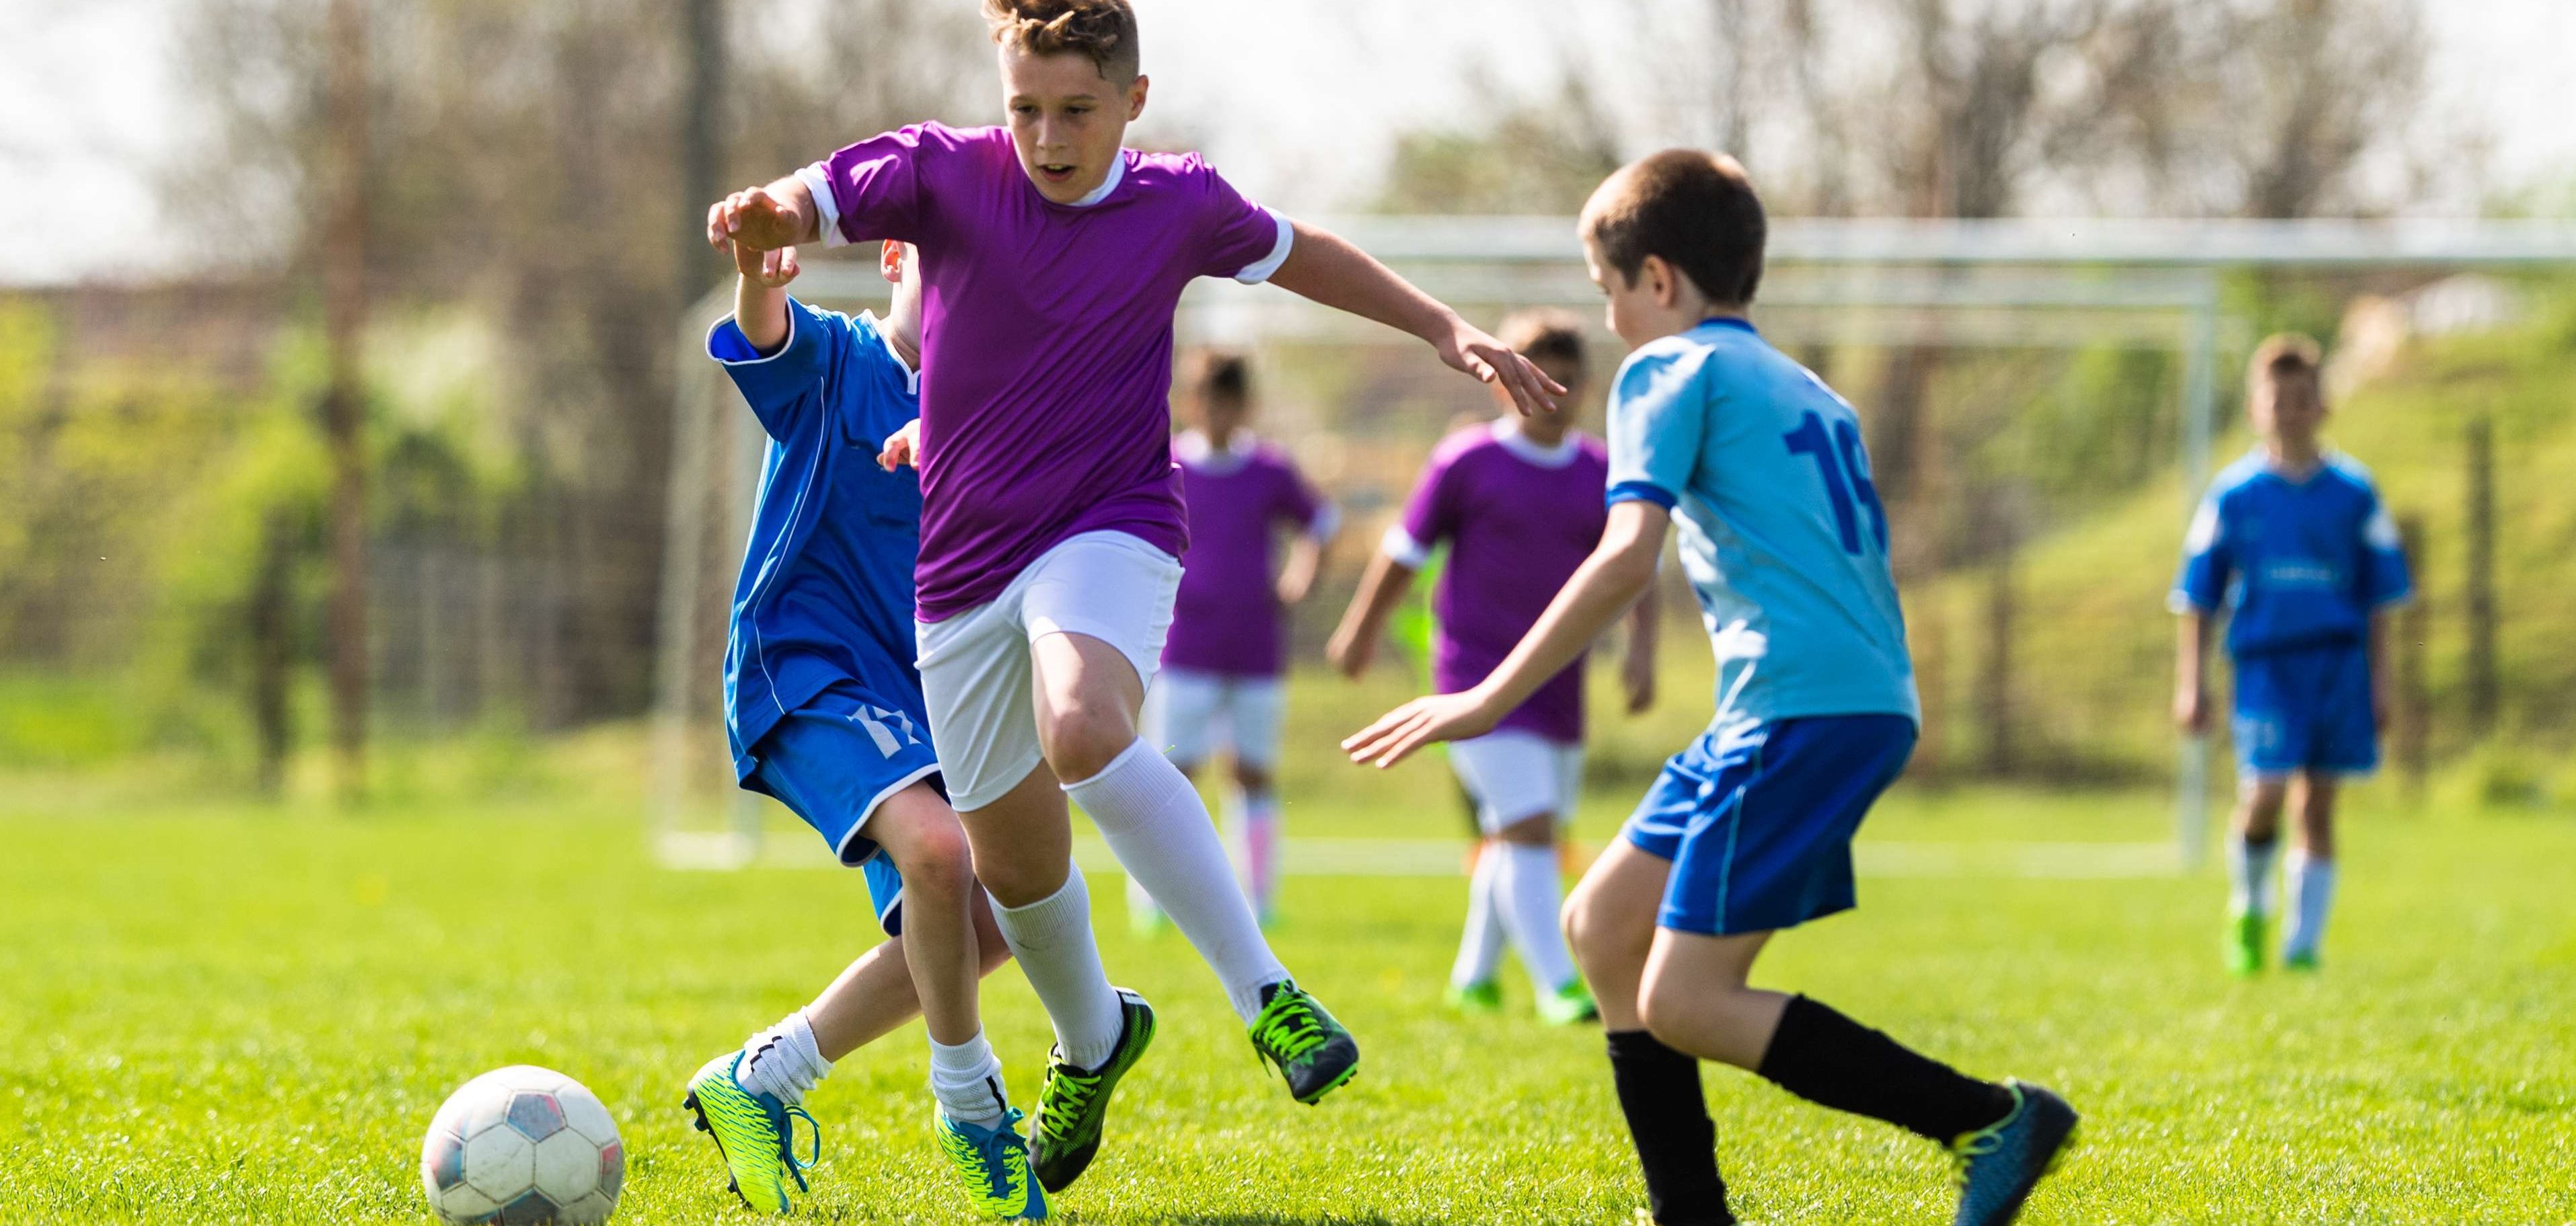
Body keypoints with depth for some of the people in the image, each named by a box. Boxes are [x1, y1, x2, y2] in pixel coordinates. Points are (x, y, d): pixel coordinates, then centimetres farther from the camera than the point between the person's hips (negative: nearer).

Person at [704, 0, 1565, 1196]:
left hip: (1112, 529, -2)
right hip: (966, 561, 2)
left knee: (1084, 732, -35)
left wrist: (1446, 329, 19)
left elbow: (1296, 253, 19)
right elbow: (810, 202, -14)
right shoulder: (946, 173, -5)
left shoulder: (1181, 203, 0)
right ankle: (1093, 1041, 43)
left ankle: (1263, 992, -29)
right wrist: (763, 215, -38)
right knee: (1012, 863, 11)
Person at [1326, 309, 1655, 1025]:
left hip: (1558, 687, 5)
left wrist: (1641, 648, -7)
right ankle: (1557, 986, -19)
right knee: (1530, 825, -18)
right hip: (1478, 681, -5)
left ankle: (1474, 976, 32)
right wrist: (1361, 635, 13)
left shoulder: (1601, 475, 5)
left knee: (1510, 839, 14)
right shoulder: (1467, 463, -6)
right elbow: (1404, 555, 4)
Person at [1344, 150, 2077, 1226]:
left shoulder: (1672, 370, -1)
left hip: (1804, 710, -9)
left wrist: (1490, 700, -14)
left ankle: (1989, 1119, -12)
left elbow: (1626, 559, -15)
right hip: (1864, 701, 9)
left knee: (1683, 1005, -10)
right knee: (1603, 925, 14)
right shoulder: (1808, 393, 25)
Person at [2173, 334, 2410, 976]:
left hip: (2337, 659, 2)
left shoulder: (2354, 493, 7)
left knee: (2318, 803, 2)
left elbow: (2378, 601, 11)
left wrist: (2379, 683, 6)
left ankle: (2303, 943, 9)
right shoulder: (2233, 494, 4)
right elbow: (2198, 600, 8)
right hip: (2263, 661, -2)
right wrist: (2191, 683, 3)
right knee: (2264, 791, -16)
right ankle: (2248, 906, 10)